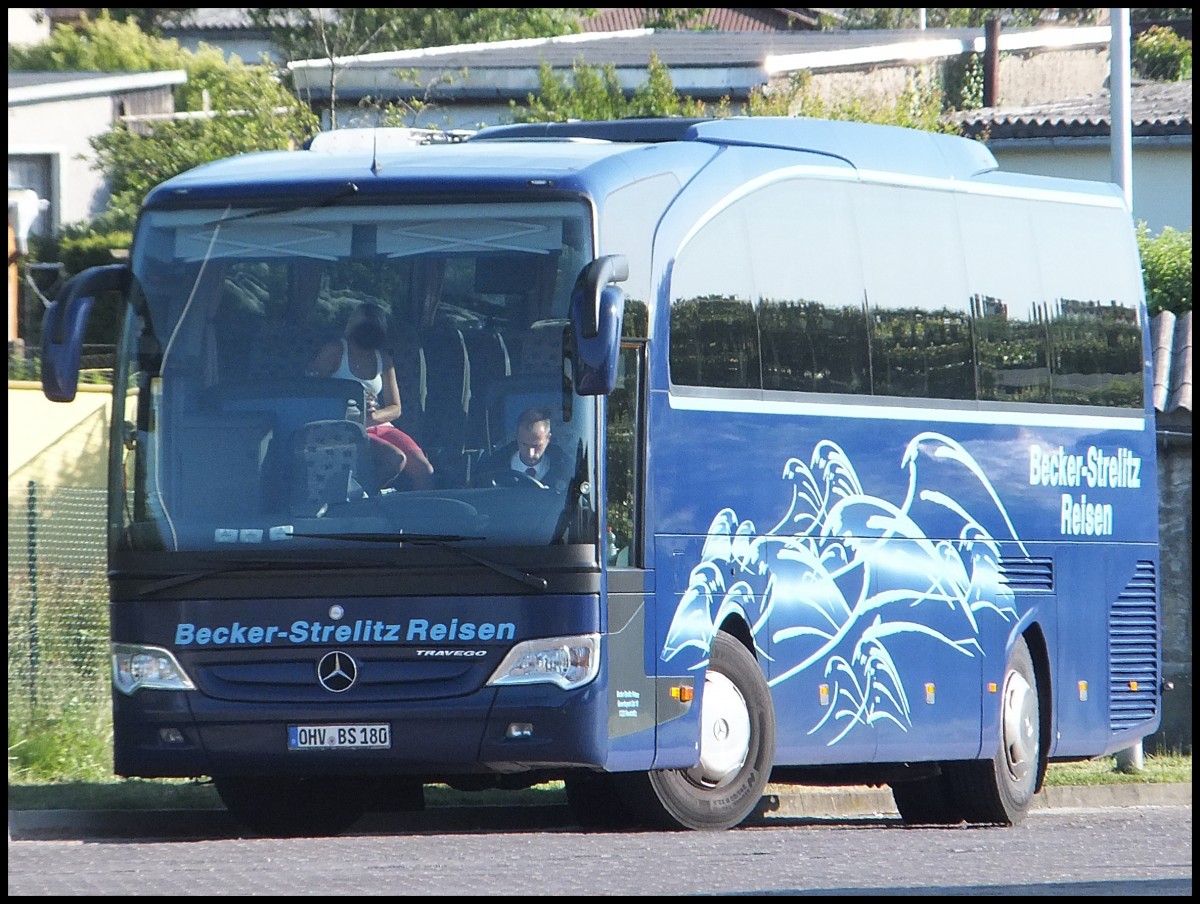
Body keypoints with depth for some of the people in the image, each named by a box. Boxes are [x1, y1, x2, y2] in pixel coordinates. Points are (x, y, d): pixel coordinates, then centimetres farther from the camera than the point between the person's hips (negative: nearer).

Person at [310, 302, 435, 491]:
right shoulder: (334, 352, 1)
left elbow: (395, 408, 9)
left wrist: (373, 416, -15)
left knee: (424, 471, -17)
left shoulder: (383, 360, 12)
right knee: (395, 459, -30)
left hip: (381, 426, 5)